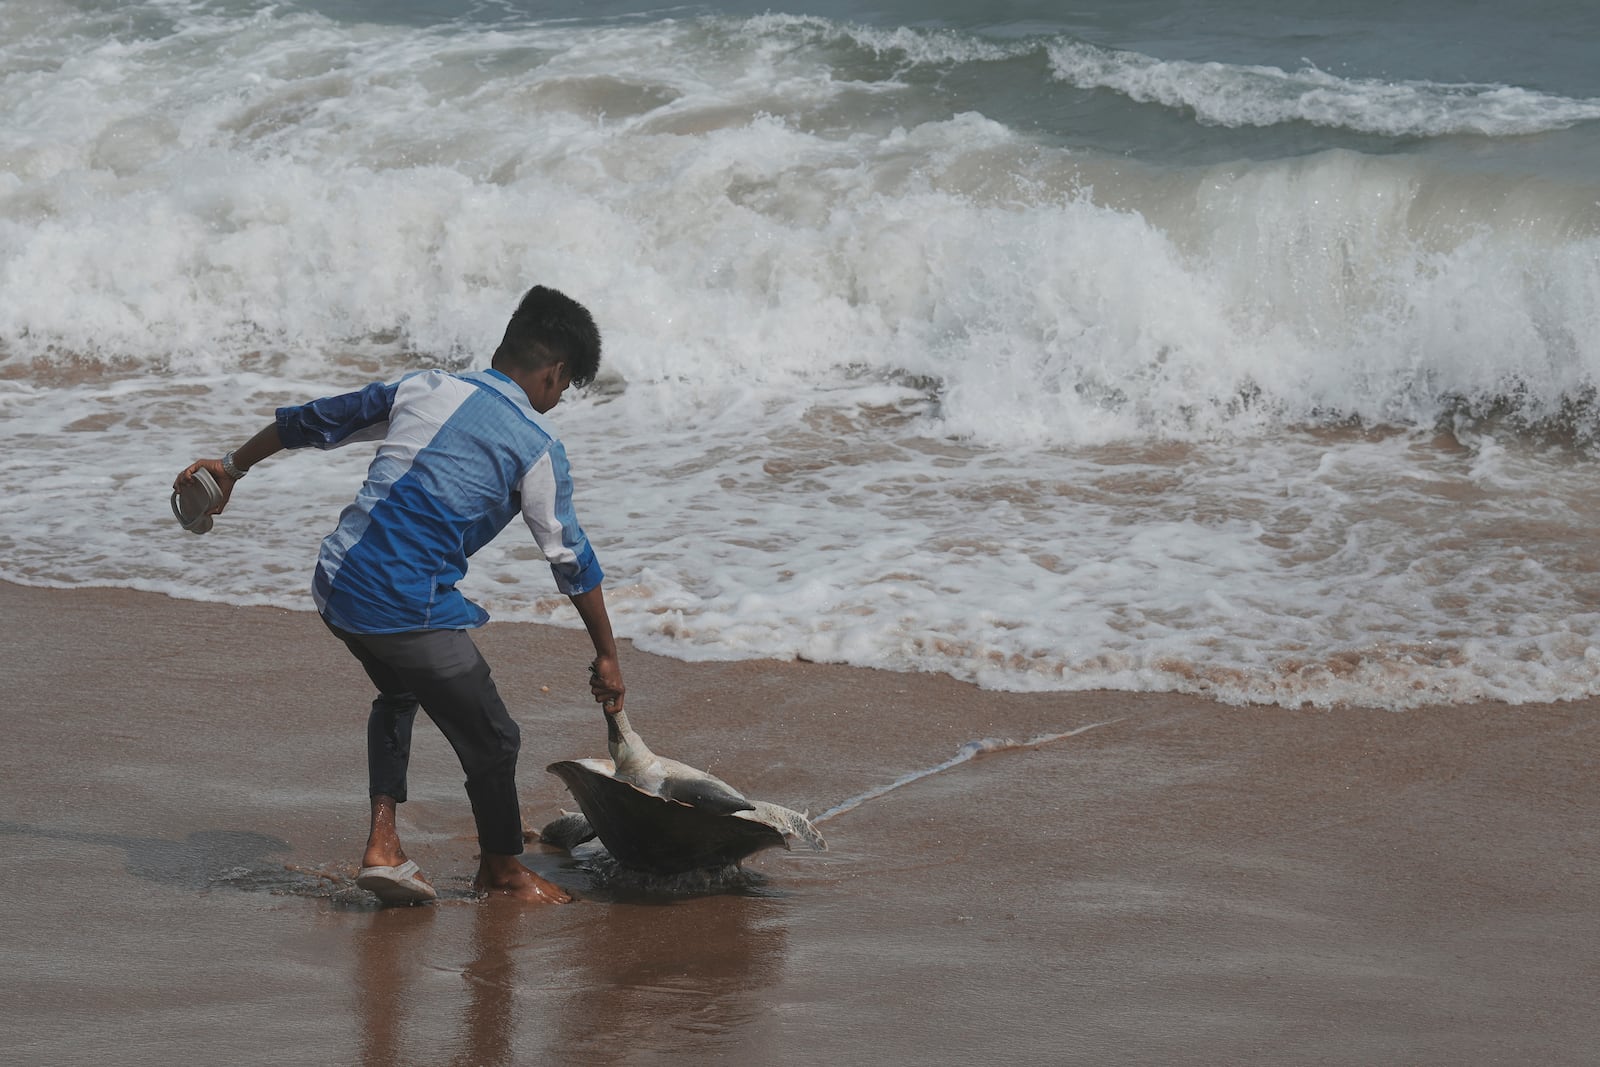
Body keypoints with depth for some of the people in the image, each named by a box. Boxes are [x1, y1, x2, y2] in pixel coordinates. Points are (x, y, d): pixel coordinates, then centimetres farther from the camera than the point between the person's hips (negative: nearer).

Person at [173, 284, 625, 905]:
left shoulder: (425, 390, 11)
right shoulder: (537, 448, -3)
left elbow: (314, 420, 19)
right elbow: (572, 561, 1)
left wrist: (232, 467, 32)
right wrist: (606, 657, 11)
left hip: (335, 586, 7)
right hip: (411, 614, -7)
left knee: (399, 692, 33)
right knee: (491, 738, 12)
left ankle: (381, 846, 24)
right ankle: (502, 872, 31)